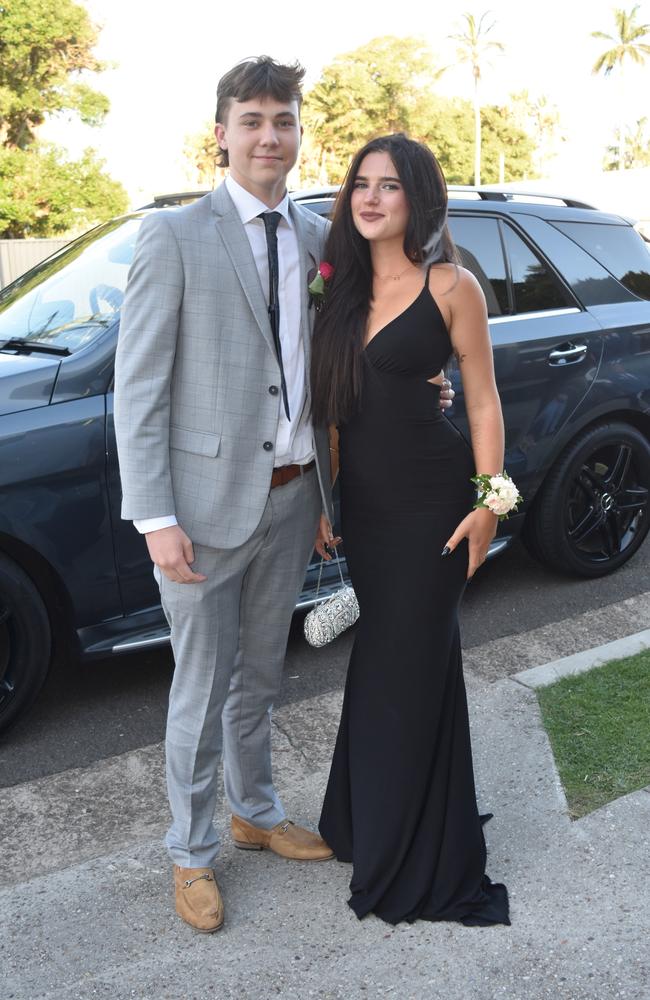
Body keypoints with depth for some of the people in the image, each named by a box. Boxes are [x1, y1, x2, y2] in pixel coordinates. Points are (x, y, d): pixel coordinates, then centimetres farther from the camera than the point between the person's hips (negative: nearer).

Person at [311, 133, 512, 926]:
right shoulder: (343, 286, 7)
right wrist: (325, 495, 8)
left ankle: (411, 859, 24)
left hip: (429, 501, -5)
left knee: (409, 663, 4)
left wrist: (488, 504, -12)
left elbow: (483, 403, -7)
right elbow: (333, 398, 10)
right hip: (361, 500, 5)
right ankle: (368, 823, 35)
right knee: (380, 657, 17)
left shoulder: (450, 287, -8)